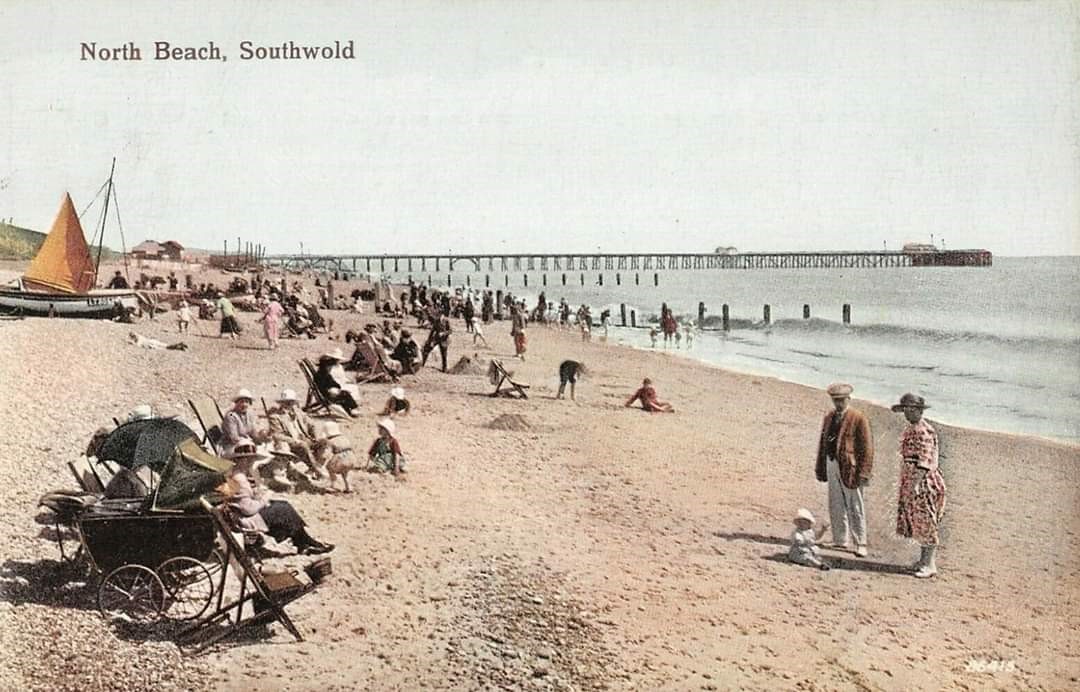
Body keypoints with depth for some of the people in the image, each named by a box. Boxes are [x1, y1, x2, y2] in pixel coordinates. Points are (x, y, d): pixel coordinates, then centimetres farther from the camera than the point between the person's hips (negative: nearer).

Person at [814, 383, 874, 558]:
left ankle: (860, 544, 6)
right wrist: (820, 468, 15)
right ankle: (841, 541, 20)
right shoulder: (829, 417, 12)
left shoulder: (858, 419, -8)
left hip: (850, 467, -6)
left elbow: (867, 447, -10)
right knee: (836, 507, 11)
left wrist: (863, 473, -15)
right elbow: (823, 442, 16)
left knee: (855, 508, 0)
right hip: (832, 465, 6)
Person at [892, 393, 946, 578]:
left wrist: (916, 483, -26)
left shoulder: (924, 431, -17)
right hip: (910, 477, 10)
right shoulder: (911, 428, 13)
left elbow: (925, 459, -22)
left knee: (925, 521, -4)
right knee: (916, 520, 14)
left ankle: (930, 564, 1)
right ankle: (924, 559, 24)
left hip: (923, 479, -10)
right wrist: (907, 481, 21)